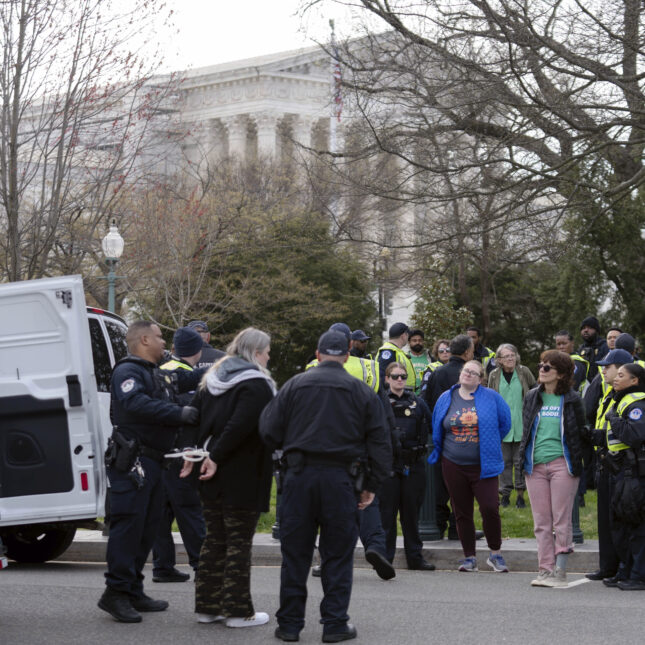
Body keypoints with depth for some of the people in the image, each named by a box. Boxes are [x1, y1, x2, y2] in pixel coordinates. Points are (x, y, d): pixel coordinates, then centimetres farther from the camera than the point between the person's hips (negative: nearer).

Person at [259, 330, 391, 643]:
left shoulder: (294, 385, 4)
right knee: (338, 555, 7)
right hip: (340, 478, -1)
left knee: (295, 554, 8)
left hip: (299, 476, 1)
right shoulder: (362, 392, 5)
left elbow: (269, 431, 2)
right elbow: (379, 443, 4)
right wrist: (371, 484, 12)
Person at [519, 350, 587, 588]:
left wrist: (577, 464, 0)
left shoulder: (571, 399, 2)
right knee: (541, 522, 4)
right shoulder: (532, 397, 12)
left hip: (562, 464, -4)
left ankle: (559, 571, -3)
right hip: (535, 466, 4)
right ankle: (545, 570, 7)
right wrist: (522, 457, 12)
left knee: (561, 520, -4)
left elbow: (580, 432, 5)